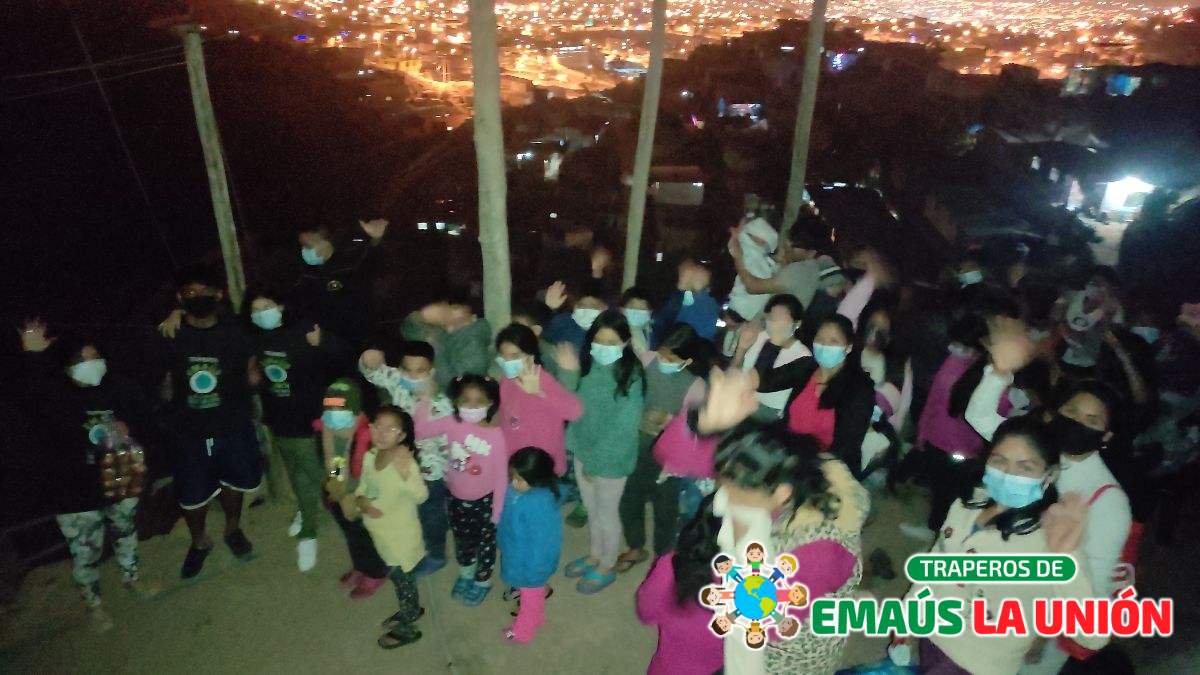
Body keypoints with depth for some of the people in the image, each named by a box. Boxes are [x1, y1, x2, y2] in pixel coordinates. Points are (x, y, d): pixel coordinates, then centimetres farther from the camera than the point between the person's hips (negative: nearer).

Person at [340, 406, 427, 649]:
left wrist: (406, 474, -50)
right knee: (399, 575, 27)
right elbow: (363, 485, 7)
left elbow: (421, 496, -35)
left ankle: (406, 629, 37)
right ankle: (412, 610, 52)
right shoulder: (370, 456, -8)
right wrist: (360, 500, -14)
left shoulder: (405, 462, -30)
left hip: (401, 535, -7)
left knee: (401, 578, 14)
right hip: (380, 532, 7)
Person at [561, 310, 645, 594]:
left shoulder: (632, 376, -23)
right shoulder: (588, 365, -5)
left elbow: (624, 426, -21)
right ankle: (595, 555, 49)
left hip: (611, 458, -6)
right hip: (583, 451, 6)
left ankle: (607, 567, 39)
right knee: (591, 510, 25)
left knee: (607, 514, 15)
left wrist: (597, 460, -17)